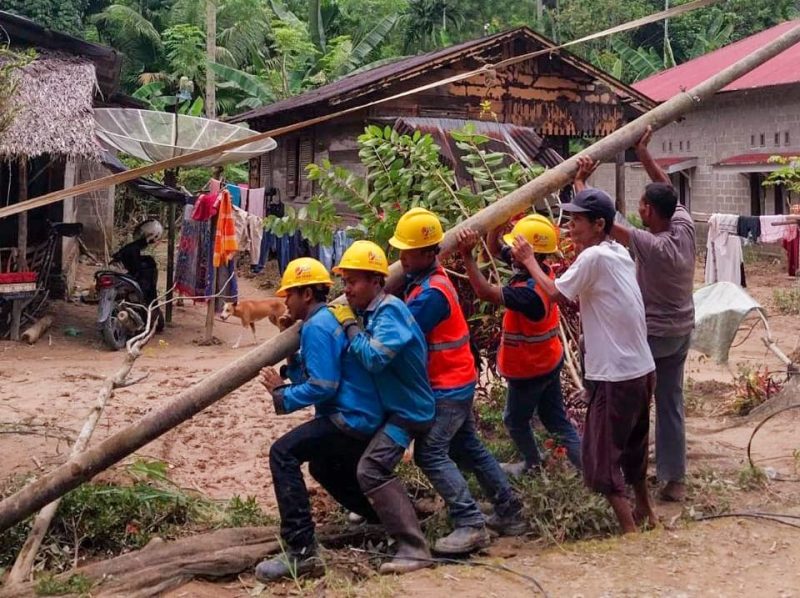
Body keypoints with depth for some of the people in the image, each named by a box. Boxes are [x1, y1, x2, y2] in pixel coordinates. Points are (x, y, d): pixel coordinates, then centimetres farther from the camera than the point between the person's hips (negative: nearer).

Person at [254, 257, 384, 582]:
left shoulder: (317, 326, -14)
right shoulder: (331, 319, 18)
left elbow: (322, 386, -22)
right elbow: (313, 374, 19)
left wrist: (281, 393, -10)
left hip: (351, 419, -11)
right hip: (364, 418, 11)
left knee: (283, 453, -21)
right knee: (323, 467, 32)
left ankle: (301, 550, -27)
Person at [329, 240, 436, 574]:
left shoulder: (390, 311, -22)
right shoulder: (372, 312, 7)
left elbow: (373, 359, -32)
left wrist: (349, 324, -21)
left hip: (407, 411, -11)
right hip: (393, 406, 11)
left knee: (372, 470, -21)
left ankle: (413, 549, -22)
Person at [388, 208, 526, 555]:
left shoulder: (431, 292, -23)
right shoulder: (423, 280, 8)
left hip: (447, 387, -10)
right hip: (455, 382, 10)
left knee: (430, 453, -13)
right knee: (468, 448, 17)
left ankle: (471, 525, -13)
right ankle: (509, 513, 25)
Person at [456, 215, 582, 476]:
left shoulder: (530, 292, -35)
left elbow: (486, 292, -42)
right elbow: (495, 249, 3)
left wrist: (467, 255, -45)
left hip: (530, 371, -9)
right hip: (546, 363, 9)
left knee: (515, 420, 18)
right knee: (556, 420, 18)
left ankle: (533, 463, 39)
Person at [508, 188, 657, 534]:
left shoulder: (593, 257, -16)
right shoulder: (620, 253, 11)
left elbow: (556, 294, -7)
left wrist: (529, 261, 3)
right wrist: (579, 250, 9)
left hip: (616, 375, -9)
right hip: (641, 369, 10)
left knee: (600, 457, -1)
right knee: (632, 445, 25)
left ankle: (629, 530, 0)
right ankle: (645, 512, 42)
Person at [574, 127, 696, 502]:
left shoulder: (651, 246, -25)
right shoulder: (685, 228, -7)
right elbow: (667, 189, 10)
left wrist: (580, 182, -13)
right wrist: (643, 154, 9)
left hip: (651, 334, -7)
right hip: (681, 331, 7)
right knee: (671, 404, 12)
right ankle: (674, 479, 17)